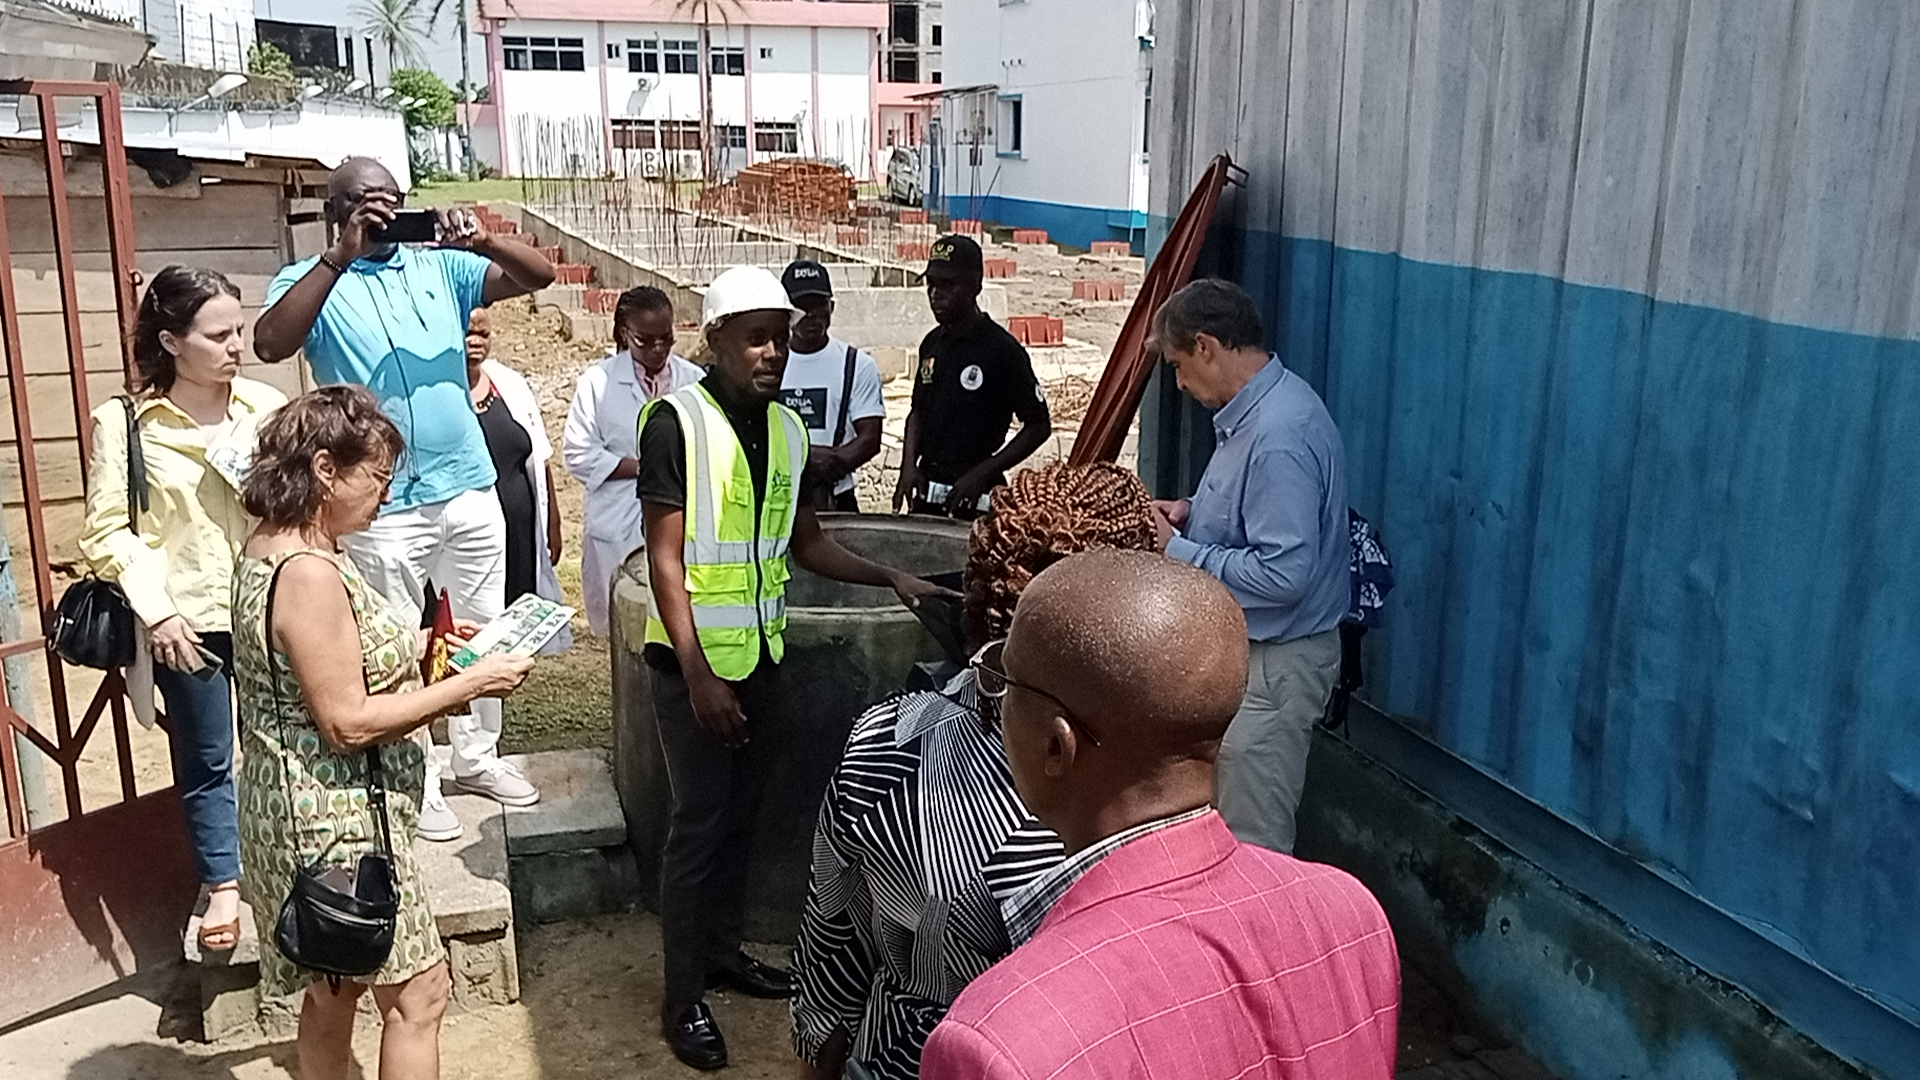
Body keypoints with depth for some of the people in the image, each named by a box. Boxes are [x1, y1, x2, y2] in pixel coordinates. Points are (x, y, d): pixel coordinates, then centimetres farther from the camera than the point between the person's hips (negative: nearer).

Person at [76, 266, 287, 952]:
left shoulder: (266, 406, -2)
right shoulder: (125, 421, -6)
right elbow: (106, 532, -3)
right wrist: (157, 610, -12)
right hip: (187, 620, -1)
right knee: (206, 761, 11)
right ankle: (223, 889, 27)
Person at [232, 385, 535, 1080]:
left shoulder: (268, 549, 7)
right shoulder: (309, 572, -25)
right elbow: (348, 723, -25)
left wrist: (417, 646, 8)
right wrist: (472, 683, -19)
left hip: (301, 808, 10)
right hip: (337, 817, -10)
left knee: (333, 989, 22)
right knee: (417, 994, 2)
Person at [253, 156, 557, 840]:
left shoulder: (440, 265, 8)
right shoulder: (313, 281, -2)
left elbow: (539, 276, 4)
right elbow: (269, 344, -22)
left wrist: (482, 243, -16)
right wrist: (341, 256, -25)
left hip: (471, 489, 4)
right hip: (384, 508, -4)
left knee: (480, 633, 15)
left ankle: (477, 756, 31)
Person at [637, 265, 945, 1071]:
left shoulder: (787, 428, 6)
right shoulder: (676, 422, -14)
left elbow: (806, 543, 16)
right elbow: (665, 560, -15)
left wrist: (889, 578, 4)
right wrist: (698, 673, -20)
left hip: (761, 654, 6)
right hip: (695, 660, -6)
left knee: (740, 813, 16)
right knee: (697, 822, 1)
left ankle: (722, 950, 33)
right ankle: (683, 997, 13)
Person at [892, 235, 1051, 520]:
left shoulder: (1002, 350, -11)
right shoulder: (932, 344, 10)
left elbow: (1039, 426, -8)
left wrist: (982, 474, -15)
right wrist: (909, 464, 3)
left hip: (972, 496, -6)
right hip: (926, 491, 6)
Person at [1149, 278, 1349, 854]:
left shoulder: (1279, 435, -26)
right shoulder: (1257, 408, 6)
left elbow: (1282, 574, -30)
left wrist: (1176, 550, -20)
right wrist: (1192, 511, 4)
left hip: (1275, 663, -11)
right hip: (1248, 645, 11)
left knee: (1253, 847, 0)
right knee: (1231, 823, 21)